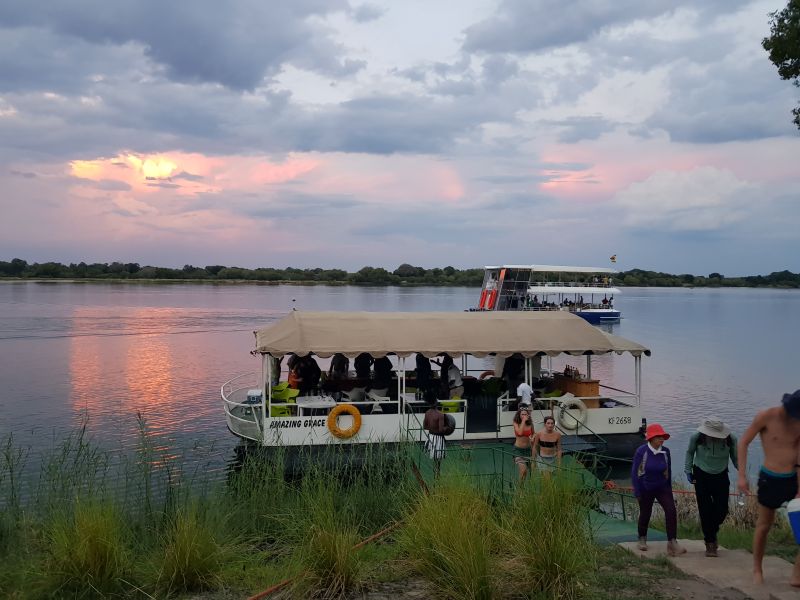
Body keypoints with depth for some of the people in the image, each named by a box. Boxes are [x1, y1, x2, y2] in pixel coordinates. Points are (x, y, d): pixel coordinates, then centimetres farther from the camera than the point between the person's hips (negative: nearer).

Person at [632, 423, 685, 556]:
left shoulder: (665, 452, -7)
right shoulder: (641, 451, -18)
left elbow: (668, 471, 7)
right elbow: (635, 472, -12)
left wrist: (669, 489, 13)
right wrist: (637, 493, -11)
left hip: (662, 488, 2)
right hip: (646, 489, -2)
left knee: (671, 511, -17)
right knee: (645, 514, 13)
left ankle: (672, 543, -14)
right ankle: (642, 539, 38)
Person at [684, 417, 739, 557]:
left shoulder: (731, 439, -17)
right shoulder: (696, 437, -19)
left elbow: (735, 457, 2)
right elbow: (689, 452, 2)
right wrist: (688, 470, -2)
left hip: (721, 476, 1)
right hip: (701, 476, -1)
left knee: (722, 509, -1)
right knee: (705, 510, -4)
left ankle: (712, 533, 29)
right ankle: (709, 542, 9)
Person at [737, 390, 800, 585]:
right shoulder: (767, 416, -11)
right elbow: (743, 443, -5)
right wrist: (742, 476, -9)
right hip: (770, 479, -3)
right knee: (764, 525, 10)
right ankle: (757, 569, 30)